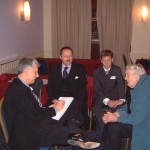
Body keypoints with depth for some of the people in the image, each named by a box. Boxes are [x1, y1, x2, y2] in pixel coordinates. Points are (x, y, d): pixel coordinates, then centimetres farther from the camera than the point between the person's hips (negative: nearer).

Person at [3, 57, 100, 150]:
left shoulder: (22, 86, 13)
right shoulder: (18, 89, -19)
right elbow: (34, 115, -21)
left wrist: (49, 108, -2)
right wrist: (54, 109, -8)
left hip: (33, 125, 10)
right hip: (27, 135, -10)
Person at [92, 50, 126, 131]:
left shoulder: (117, 70, 0)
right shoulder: (97, 72, 1)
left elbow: (121, 84, -13)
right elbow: (97, 89, -7)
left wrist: (121, 99, -32)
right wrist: (107, 101, -25)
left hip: (114, 97, 0)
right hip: (101, 97, 1)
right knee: (96, 108, -32)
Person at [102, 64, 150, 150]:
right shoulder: (140, 85, 4)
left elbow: (136, 118, -26)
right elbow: (131, 106, 13)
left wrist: (116, 119, -12)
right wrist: (116, 114, -3)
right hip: (140, 121, 9)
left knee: (113, 127, -9)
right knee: (111, 124, 5)